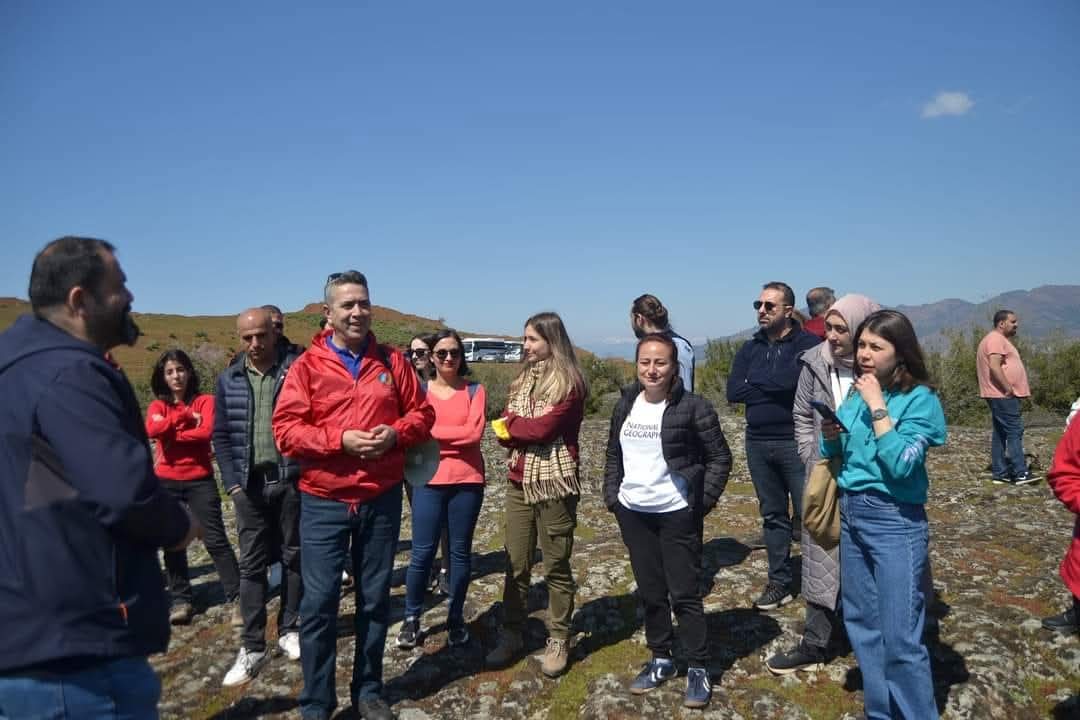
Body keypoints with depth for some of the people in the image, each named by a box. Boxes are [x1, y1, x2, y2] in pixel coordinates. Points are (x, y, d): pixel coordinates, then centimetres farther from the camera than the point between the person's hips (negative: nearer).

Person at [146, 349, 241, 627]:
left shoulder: (205, 401, 2)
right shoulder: (157, 406, 8)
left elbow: (205, 432, -16)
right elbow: (152, 430, -14)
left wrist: (169, 434, -10)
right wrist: (186, 417, -12)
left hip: (200, 480, -3)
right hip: (166, 483, 3)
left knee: (216, 540, -4)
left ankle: (236, 599, -1)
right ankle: (181, 600, 21)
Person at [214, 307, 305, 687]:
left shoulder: (296, 369, -6)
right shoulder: (228, 379, 5)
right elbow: (221, 436, 8)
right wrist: (232, 483, 1)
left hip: (292, 479, -2)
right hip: (250, 484, 2)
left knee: (293, 556, 10)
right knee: (252, 564, 6)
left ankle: (289, 629, 27)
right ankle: (252, 647, 15)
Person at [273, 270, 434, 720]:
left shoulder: (391, 361, 3)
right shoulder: (307, 366, -4)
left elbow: (422, 413, 7)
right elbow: (286, 430, -9)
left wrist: (395, 434, -13)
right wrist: (340, 440, -20)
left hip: (382, 499, 2)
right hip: (323, 502, -2)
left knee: (375, 598, 13)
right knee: (319, 603, 3)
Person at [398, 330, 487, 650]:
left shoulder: (475, 391, 2)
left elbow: (474, 432, -10)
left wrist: (432, 432, -7)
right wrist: (456, 437, -12)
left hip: (467, 482, 0)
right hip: (429, 481, 0)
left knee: (460, 552, 9)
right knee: (422, 553, 3)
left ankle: (456, 618, 25)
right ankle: (412, 617, 22)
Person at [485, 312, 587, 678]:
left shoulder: (569, 382, -10)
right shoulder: (522, 379, 12)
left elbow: (543, 428, -20)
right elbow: (504, 432, 5)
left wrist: (514, 423, -3)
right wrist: (529, 429, -14)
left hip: (555, 484, -6)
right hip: (518, 482, 6)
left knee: (556, 566, 6)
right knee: (516, 563, 11)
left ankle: (558, 640, 20)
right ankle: (511, 634, 25)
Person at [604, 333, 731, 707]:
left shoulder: (693, 407, -12)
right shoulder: (626, 405, 4)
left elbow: (720, 457, -7)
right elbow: (614, 454, 14)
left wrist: (703, 501, -10)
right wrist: (611, 495, 7)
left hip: (677, 514, -5)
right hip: (632, 513, 5)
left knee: (684, 594, 3)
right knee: (650, 591, 15)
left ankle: (698, 669, 19)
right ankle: (661, 660, 32)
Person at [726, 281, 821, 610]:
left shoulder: (808, 344, -7)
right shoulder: (750, 348, 9)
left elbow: (794, 378, -24)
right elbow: (733, 392, -3)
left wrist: (756, 381, -11)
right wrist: (776, 387, -11)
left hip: (796, 443, -5)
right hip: (758, 444, 6)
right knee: (772, 515, 15)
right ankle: (780, 582, 26)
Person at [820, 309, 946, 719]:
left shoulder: (920, 399, -12)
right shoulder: (856, 393, 6)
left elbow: (901, 465, -23)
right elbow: (833, 455, 12)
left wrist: (878, 407, -22)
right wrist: (830, 435, -9)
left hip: (895, 522, -7)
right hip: (851, 515, 7)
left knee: (900, 637, -1)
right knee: (861, 624, 17)